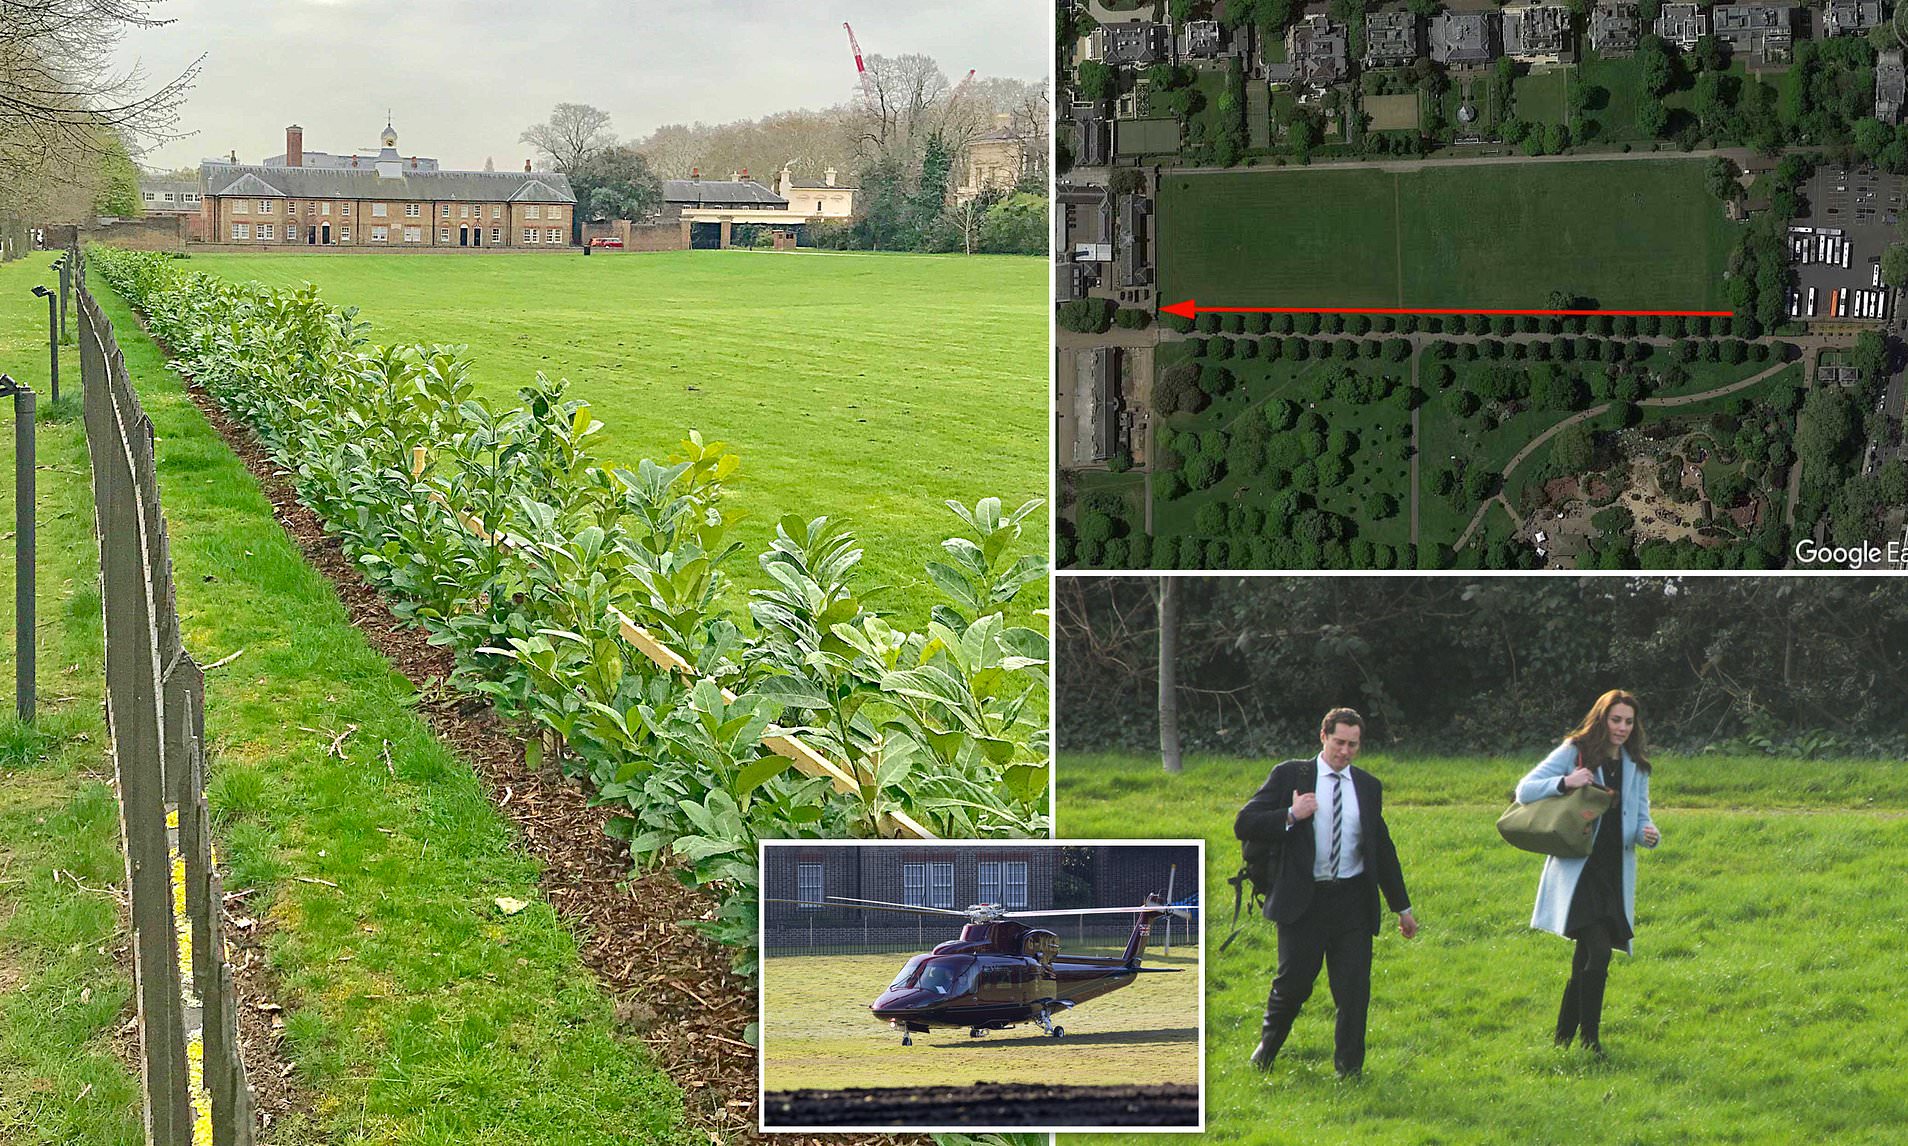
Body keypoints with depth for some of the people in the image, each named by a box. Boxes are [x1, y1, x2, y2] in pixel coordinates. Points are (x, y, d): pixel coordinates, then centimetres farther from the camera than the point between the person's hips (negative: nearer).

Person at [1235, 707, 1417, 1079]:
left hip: (1353, 901, 3)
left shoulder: (1368, 786, 12)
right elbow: (1244, 825, -3)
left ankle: (1349, 1072, 8)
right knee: (1293, 983, 2)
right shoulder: (1290, 776, 1)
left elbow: (1382, 849, 20)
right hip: (1304, 901, -3)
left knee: (1354, 991, -2)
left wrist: (1402, 908, 22)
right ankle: (1266, 1049, 28)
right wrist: (1290, 816, -16)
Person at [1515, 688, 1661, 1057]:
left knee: (1585, 961, 10)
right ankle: (1590, 1040, -12)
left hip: (1615, 872, 5)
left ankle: (1563, 1038, 22)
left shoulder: (1635, 766, 13)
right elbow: (1525, 790, -4)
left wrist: (1649, 834, -9)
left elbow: (1640, 818, 14)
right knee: (1598, 951, -19)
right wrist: (1565, 783, -20)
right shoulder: (1573, 753, -1)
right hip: (1578, 869, -5)